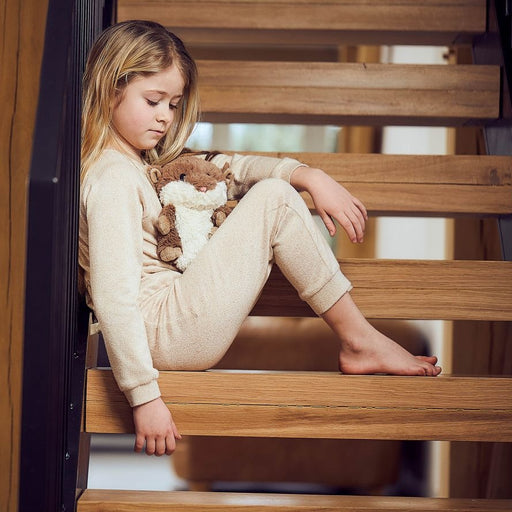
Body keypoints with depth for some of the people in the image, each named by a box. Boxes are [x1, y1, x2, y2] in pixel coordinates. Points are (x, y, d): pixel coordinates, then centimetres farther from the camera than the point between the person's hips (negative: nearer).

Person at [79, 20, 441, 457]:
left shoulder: (146, 162, 15)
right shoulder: (111, 179, -17)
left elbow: (224, 168, 16)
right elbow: (113, 298, -25)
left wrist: (310, 176, 1)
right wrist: (145, 398, -27)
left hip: (174, 328, 11)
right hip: (164, 333, -11)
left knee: (273, 190, 13)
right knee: (273, 200, -14)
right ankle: (359, 341, -7)